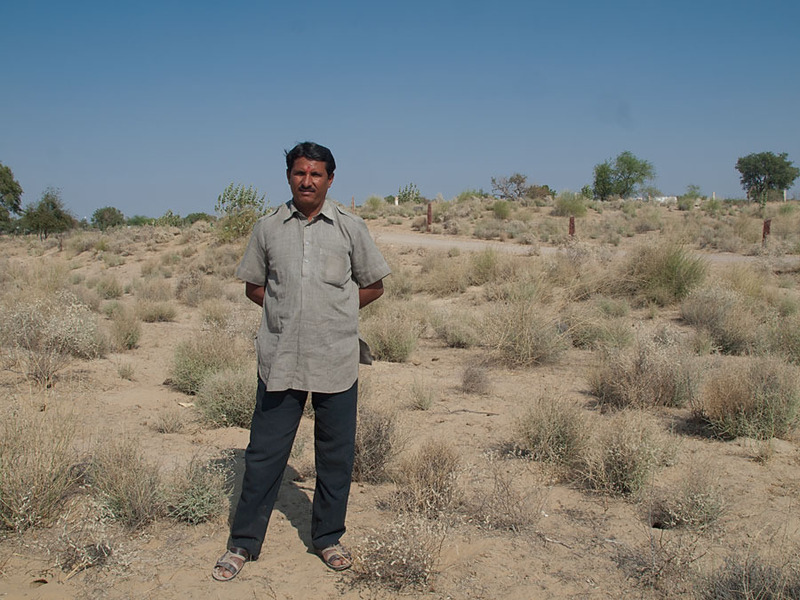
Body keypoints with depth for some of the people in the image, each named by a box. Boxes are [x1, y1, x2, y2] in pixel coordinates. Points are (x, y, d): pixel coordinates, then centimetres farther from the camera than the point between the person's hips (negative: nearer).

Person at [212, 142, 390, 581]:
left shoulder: (350, 228, 4)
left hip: (336, 360, 0)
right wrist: (287, 310, 1)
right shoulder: (267, 228, 6)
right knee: (263, 453, 5)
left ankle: (328, 537, 27)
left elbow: (374, 285, 11)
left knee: (336, 454, 9)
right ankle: (243, 543, 20)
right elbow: (253, 286, 15)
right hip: (280, 359, 0)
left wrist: (334, 310, 2)